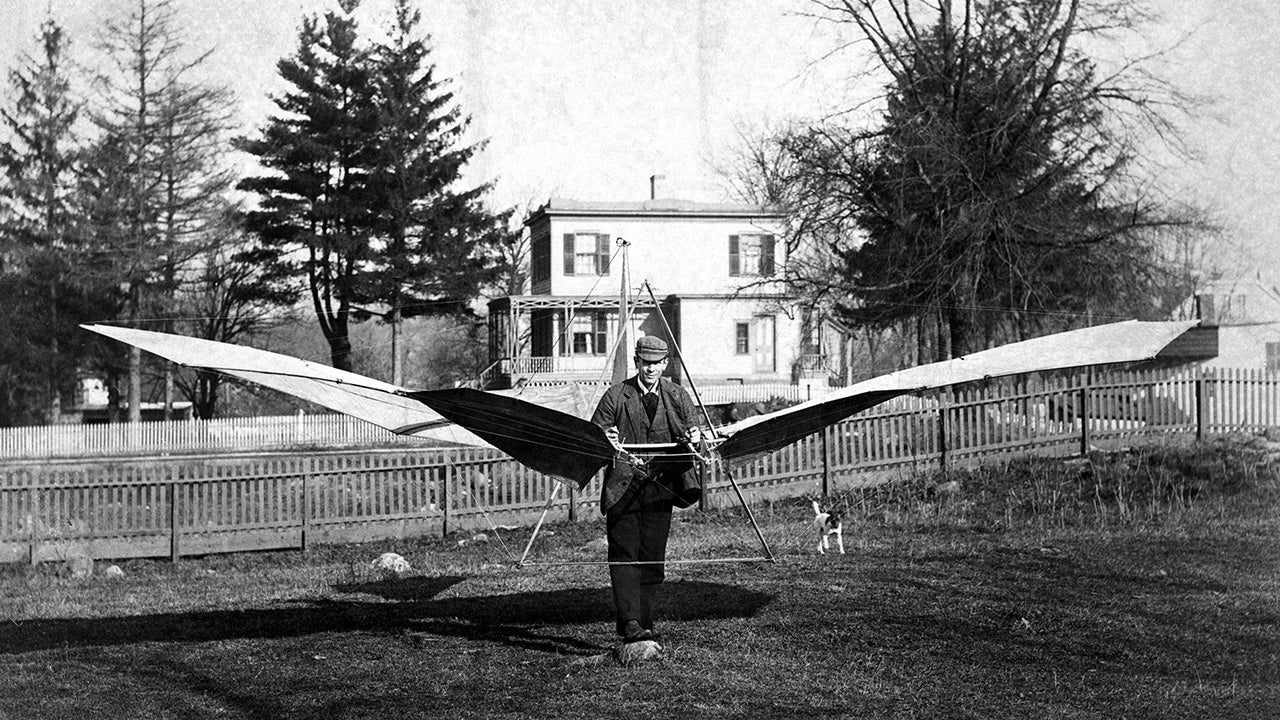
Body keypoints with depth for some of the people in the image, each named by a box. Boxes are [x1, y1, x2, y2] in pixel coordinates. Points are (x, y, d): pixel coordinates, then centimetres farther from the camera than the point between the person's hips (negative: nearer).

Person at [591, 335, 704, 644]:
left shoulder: (676, 396, 10)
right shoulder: (616, 396, 3)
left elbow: (692, 427, 5)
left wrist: (693, 436, -19)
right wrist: (605, 441, -21)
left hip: (660, 488, 3)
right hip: (622, 487, -2)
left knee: (653, 558, 4)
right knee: (624, 555, -11)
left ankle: (644, 624, 12)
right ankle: (630, 622, -16)